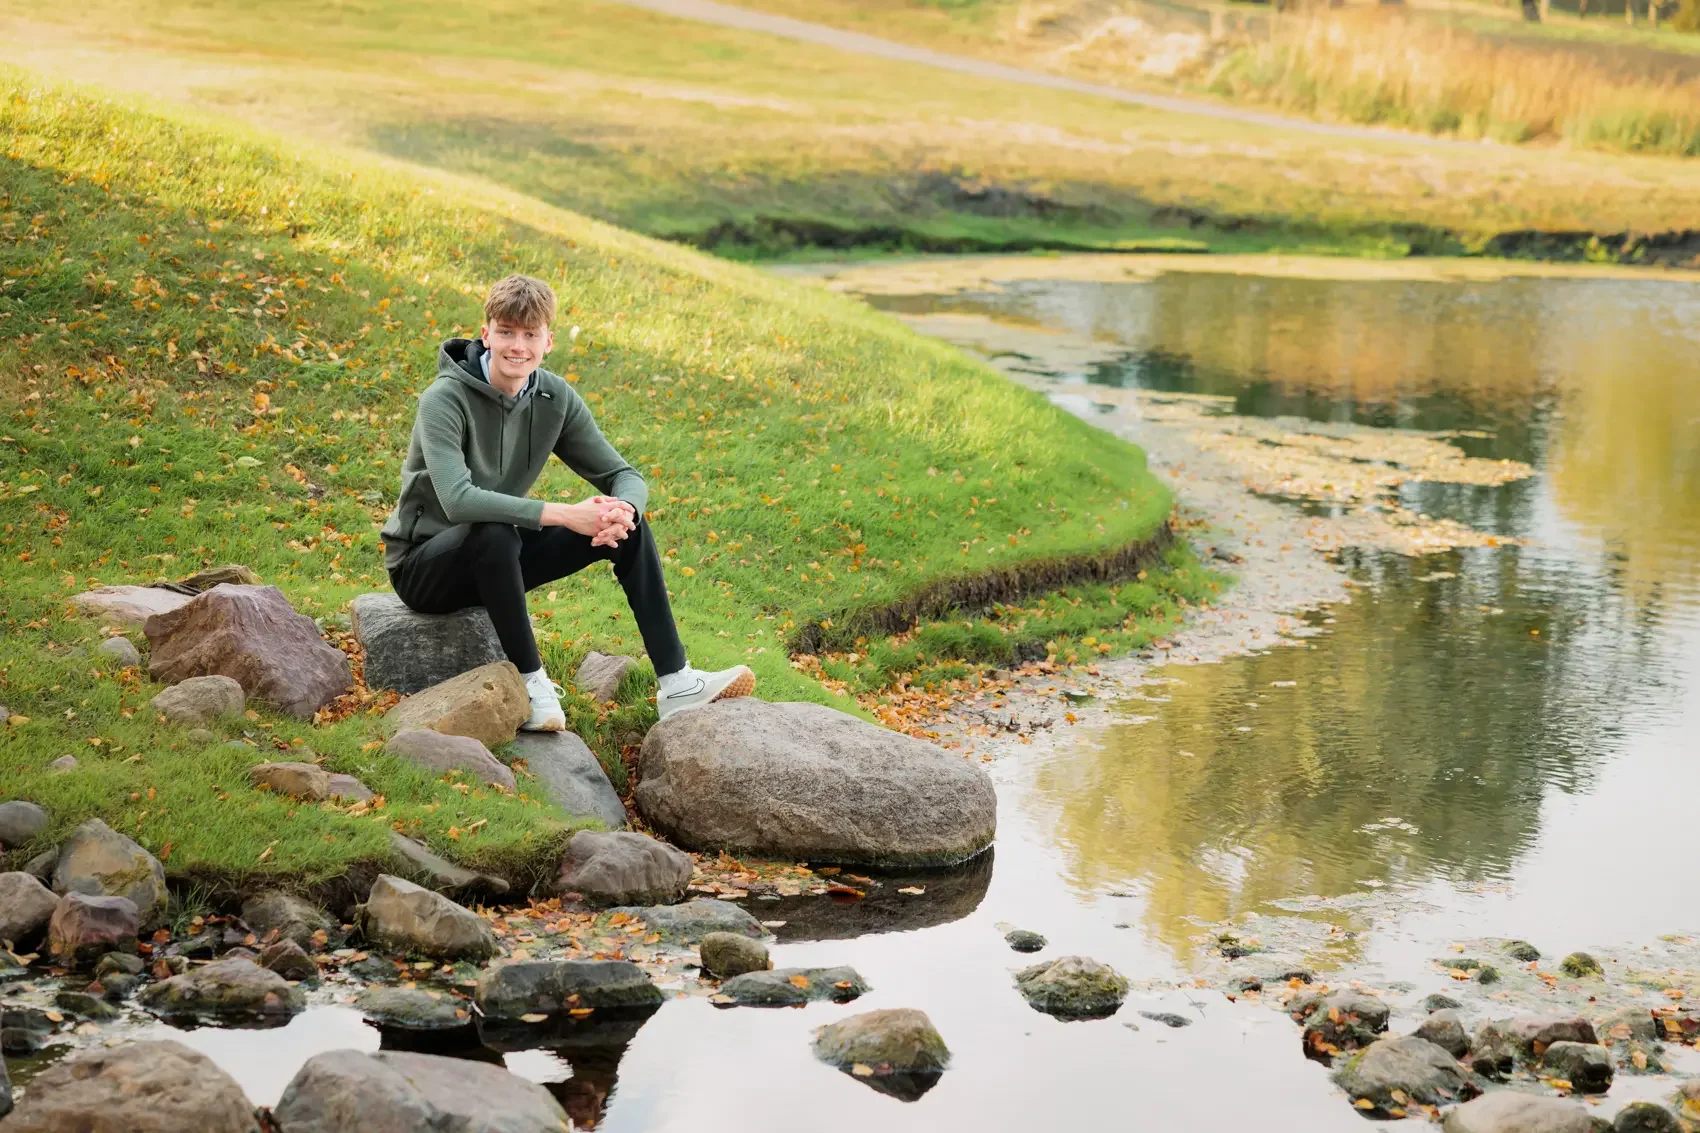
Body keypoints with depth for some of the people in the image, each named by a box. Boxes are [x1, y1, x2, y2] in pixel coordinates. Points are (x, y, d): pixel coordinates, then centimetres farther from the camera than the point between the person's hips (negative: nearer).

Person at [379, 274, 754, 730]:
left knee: (627, 523, -8)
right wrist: (563, 514, -41)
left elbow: (625, 476, -2)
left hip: (498, 560, 6)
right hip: (424, 565, -6)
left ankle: (676, 683, -9)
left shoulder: (555, 399, -4)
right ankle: (530, 682, -23)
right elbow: (457, 501, -38)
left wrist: (623, 510, -28)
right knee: (495, 534, -39)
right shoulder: (445, 401, -23)